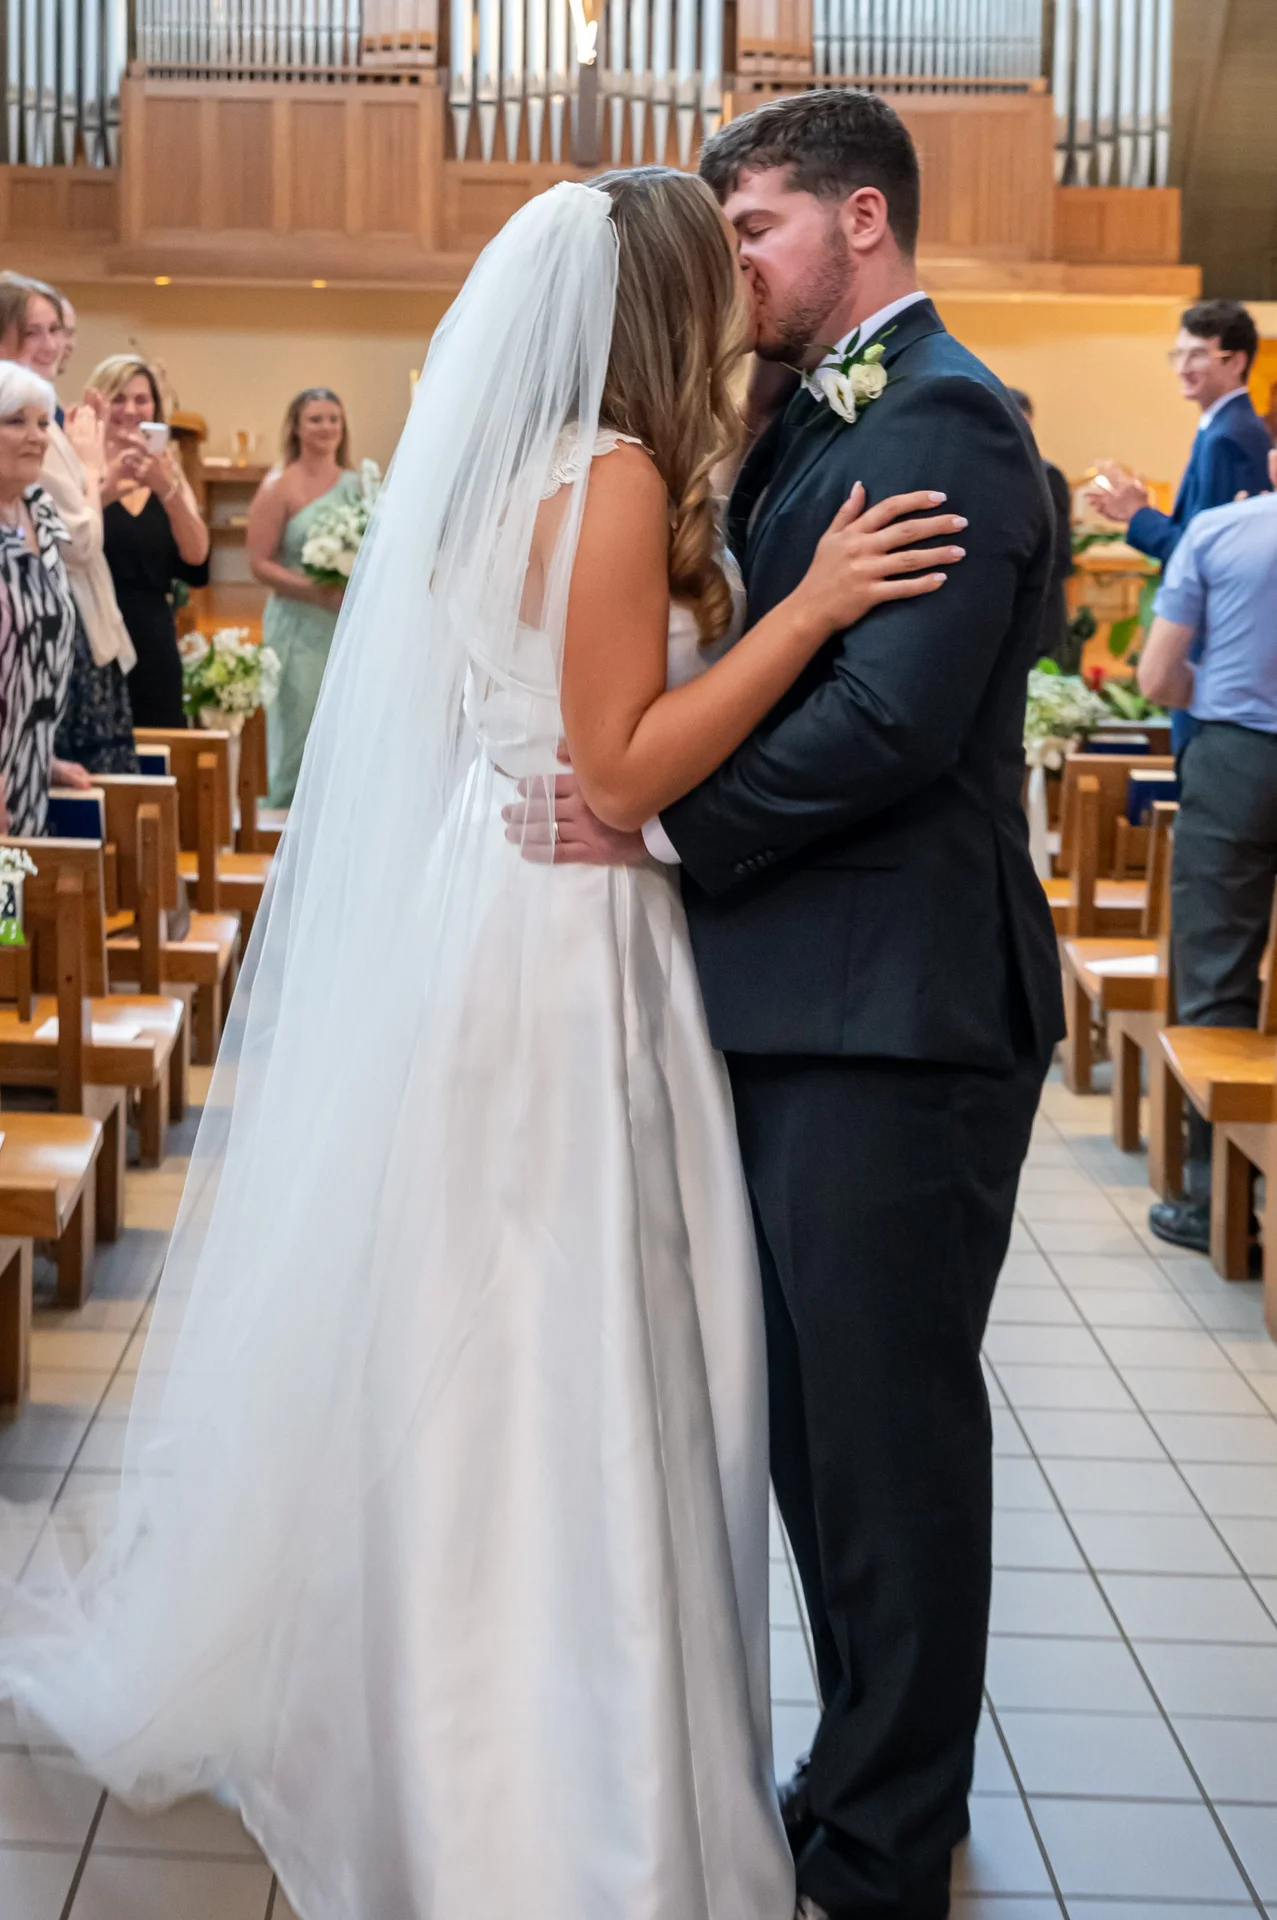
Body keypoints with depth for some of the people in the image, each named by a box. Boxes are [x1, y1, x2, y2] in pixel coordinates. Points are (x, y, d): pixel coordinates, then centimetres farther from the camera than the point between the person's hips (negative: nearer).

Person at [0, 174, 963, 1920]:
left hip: (486, 922, 10)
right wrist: (810, 606, -20)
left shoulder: (523, 470, 13)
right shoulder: (614, 476, -15)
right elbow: (624, 765, -18)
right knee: (552, 1369, -3)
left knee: (463, 1355, 17)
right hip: (560, 950, -9)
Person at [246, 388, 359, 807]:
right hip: (301, 628, -4)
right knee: (301, 732, -2)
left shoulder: (357, 485, 10)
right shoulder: (280, 486, -3)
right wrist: (318, 592, -18)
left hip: (353, 627, 4)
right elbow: (260, 563, -8)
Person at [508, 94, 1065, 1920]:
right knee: (819, 1426, 17)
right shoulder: (815, 425, 18)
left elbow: (894, 719, -23)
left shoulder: (939, 421, -13)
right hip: (806, 1009, 10)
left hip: (893, 1017, -10)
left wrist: (663, 822, -16)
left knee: (886, 1437, 1)